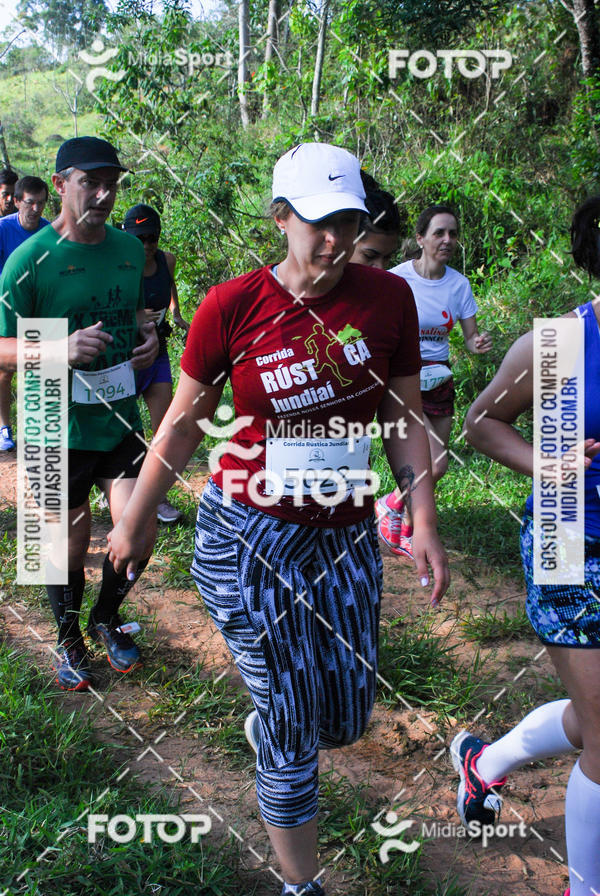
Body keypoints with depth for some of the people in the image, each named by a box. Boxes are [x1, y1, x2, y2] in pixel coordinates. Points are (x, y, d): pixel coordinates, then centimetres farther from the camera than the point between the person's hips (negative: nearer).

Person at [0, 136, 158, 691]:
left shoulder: (130, 249, 5)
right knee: (71, 547, 10)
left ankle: (106, 619, 30)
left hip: (121, 421, 4)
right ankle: (69, 639, 36)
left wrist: (148, 334, -2)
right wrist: (64, 348, -28)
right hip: (60, 431, -4)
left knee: (139, 535, -1)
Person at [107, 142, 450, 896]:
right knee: (291, 731, 6)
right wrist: (132, 523, 8)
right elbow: (182, 423, 0)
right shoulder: (233, 307, -11)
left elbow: (403, 420, 5)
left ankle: (269, 715, 51)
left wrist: (423, 522, 0)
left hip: (345, 537, 3)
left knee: (345, 721, 15)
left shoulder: (388, 297, -3)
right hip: (246, 537, -3)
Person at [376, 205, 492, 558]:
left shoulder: (459, 284, 2)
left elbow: (471, 336, 4)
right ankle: (390, 505, 13)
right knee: (434, 466, -17)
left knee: (437, 466, 9)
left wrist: (479, 344, -18)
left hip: (440, 379, 6)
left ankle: (403, 536, 30)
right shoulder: (397, 278, -11)